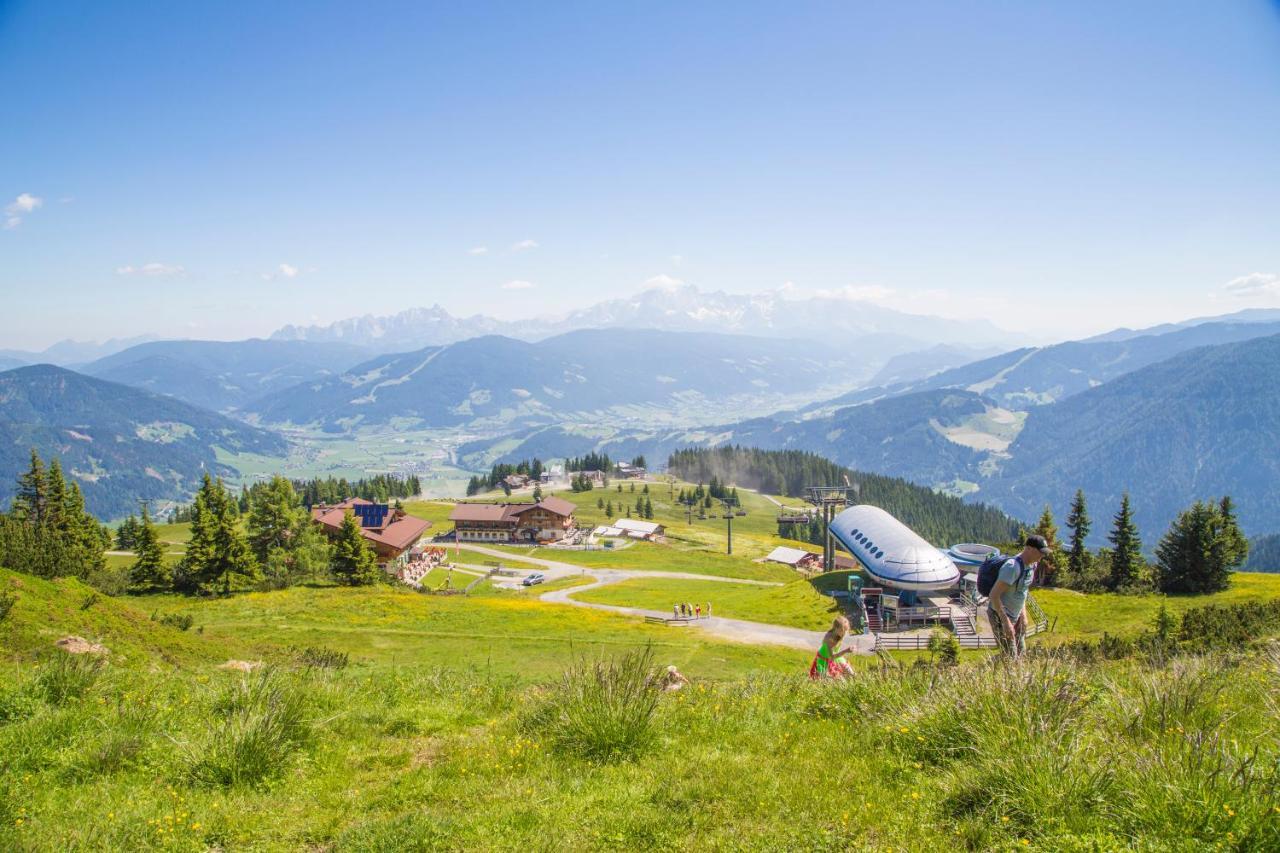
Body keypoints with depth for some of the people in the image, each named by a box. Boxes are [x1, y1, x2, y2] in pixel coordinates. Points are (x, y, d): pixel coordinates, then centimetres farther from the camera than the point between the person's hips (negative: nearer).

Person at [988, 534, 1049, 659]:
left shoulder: (1032, 564, 1)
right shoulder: (1013, 566, -28)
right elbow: (994, 594, -28)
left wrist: (1023, 614, 10)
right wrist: (1006, 621, -27)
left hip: (1015, 615, 9)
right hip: (999, 615, -9)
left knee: (1021, 651, 15)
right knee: (1010, 657, -6)